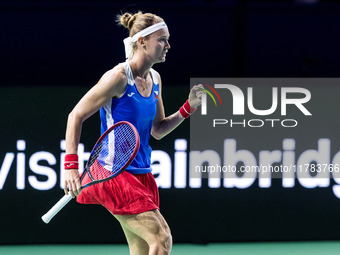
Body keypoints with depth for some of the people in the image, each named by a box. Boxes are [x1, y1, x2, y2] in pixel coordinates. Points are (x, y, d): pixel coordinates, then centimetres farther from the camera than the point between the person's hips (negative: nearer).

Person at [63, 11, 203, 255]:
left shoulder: (155, 80, 11)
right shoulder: (119, 77, -14)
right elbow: (76, 116, -12)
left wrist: (187, 108, 5)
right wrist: (71, 166, -19)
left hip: (141, 175, 9)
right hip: (114, 173, -9)